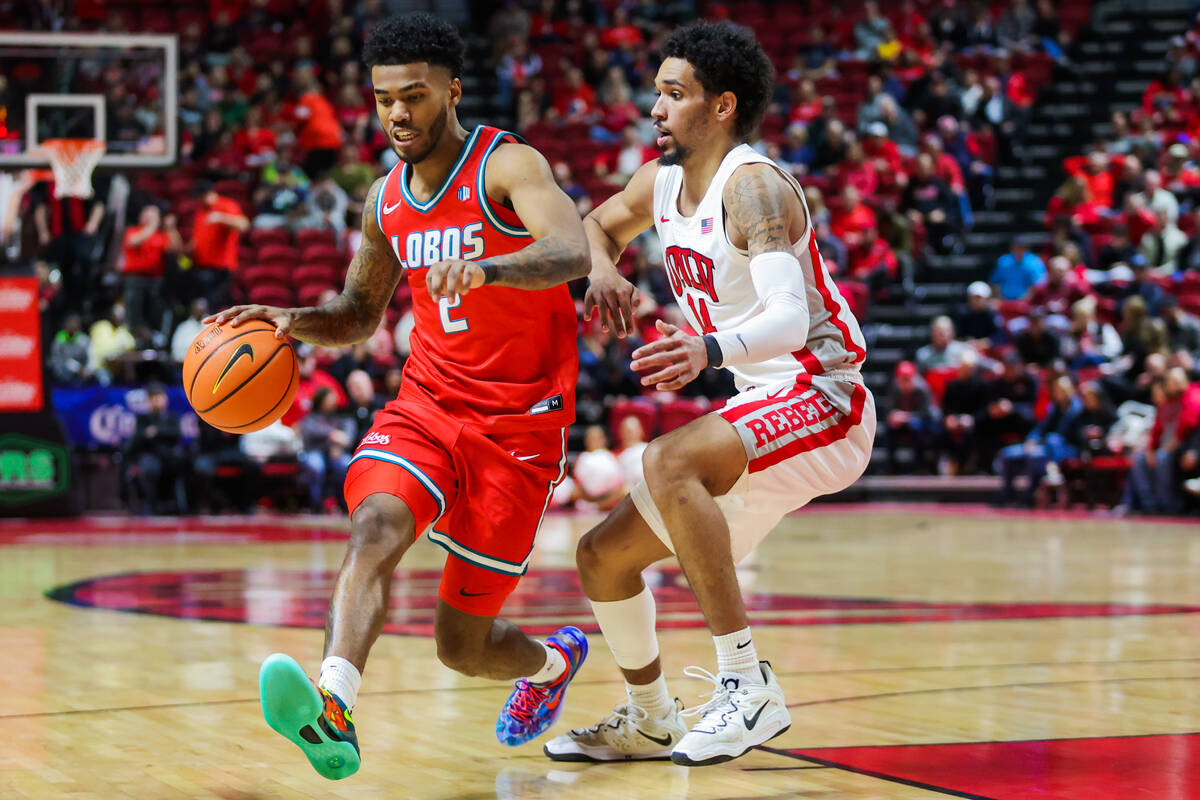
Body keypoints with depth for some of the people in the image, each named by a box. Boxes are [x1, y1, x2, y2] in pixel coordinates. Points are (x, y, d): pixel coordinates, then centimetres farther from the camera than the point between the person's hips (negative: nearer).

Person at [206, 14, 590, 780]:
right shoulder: (387, 199, 8)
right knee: (377, 523, -30)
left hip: (519, 421, -5)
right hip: (427, 403, 5)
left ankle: (552, 661, 35)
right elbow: (359, 314, 22)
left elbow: (572, 252, -31)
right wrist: (294, 321, -1)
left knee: (462, 644, 0)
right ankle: (334, 709, -48)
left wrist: (484, 269, -51)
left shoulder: (508, 165, -12)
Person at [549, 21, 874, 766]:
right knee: (602, 557, 10)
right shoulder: (664, 181, 7)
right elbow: (598, 226, 27)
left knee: (667, 462, -36)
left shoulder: (753, 186, -18)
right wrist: (602, 269, 1)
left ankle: (751, 685, -32)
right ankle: (650, 720, 34)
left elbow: (790, 317, -31)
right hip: (759, 414, 9)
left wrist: (710, 350, -52)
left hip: (822, 399, -9)